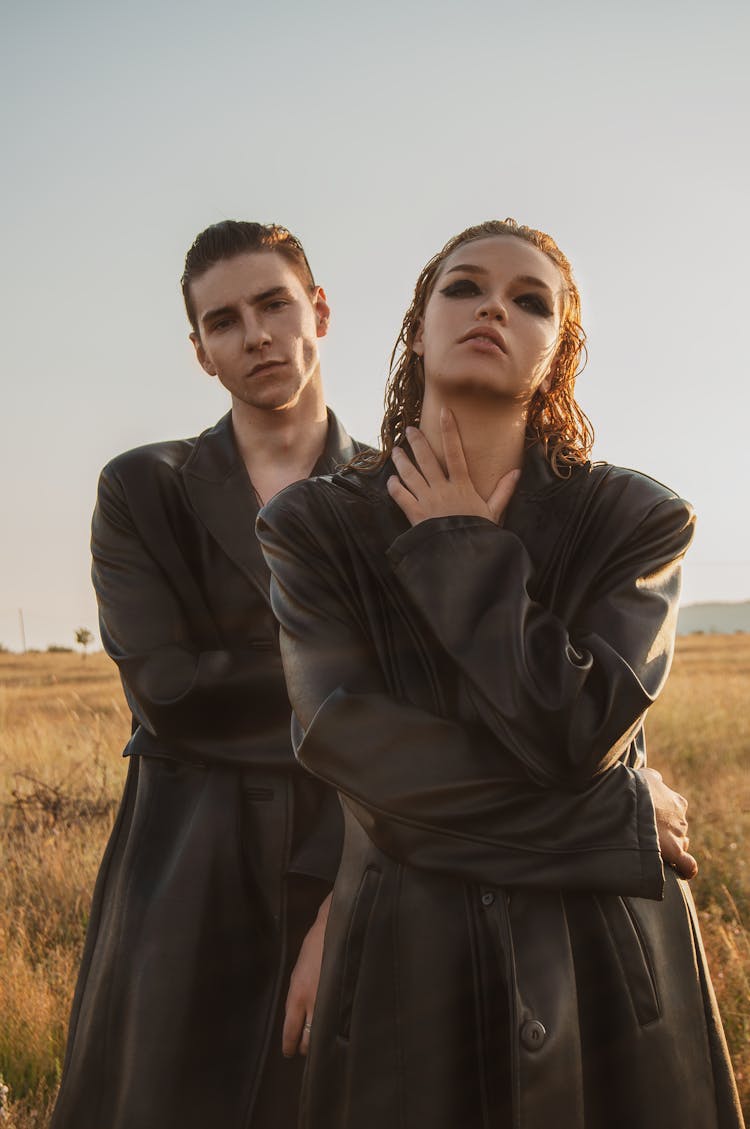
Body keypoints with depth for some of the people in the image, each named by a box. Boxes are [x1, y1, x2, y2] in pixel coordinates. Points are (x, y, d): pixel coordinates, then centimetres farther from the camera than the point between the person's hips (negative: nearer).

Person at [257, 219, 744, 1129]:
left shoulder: (638, 521, -4)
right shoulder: (315, 526, -2)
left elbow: (576, 730, -17)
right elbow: (342, 737, -15)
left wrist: (462, 551, -13)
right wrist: (614, 812, -14)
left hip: (605, 950, 0)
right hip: (406, 952, 1)